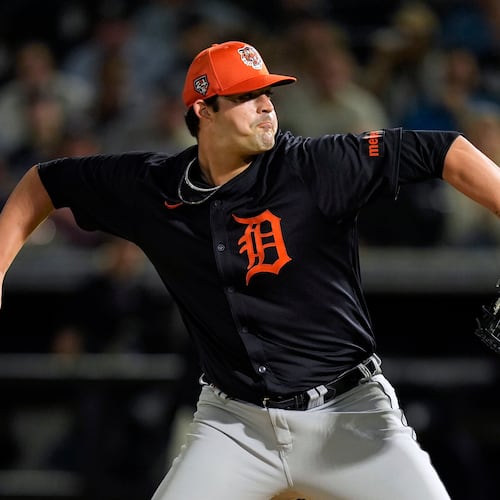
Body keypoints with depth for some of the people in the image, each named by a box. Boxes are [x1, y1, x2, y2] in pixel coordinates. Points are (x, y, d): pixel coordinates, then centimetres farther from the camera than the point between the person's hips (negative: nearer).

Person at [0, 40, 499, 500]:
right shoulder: (150, 187, -3)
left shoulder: (317, 166, -14)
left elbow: (444, 152, -18)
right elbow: (43, 182, 11)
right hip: (234, 423, 2)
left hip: (348, 416, -2)